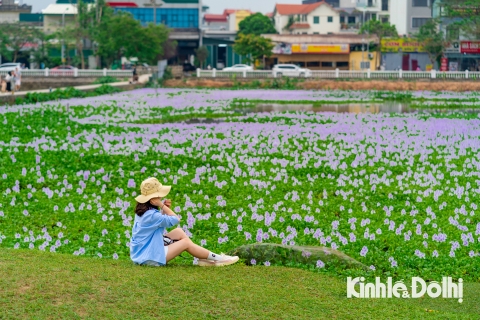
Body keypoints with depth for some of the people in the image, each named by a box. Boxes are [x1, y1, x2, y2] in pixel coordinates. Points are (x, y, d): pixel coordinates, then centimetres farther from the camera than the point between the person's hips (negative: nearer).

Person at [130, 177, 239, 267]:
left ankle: (203, 258, 12)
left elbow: (160, 220, 17)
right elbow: (175, 219, -22)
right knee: (185, 242, -5)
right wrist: (162, 206, -19)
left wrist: (164, 208, -1)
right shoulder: (151, 215, -26)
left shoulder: (142, 210, 5)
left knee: (179, 232, 11)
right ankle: (217, 258, 5)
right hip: (150, 258, -10)